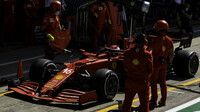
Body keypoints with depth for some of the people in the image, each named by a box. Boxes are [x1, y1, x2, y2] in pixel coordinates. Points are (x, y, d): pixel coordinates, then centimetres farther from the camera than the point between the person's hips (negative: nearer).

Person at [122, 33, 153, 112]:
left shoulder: (127, 53, -6)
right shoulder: (148, 55, -14)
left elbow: (126, 68, 5)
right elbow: (150, 71, -6)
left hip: (130, 81, 3)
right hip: (143, 83, -3)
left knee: (127, 102, 17)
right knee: (144, 103, 10)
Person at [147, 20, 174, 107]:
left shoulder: (155, 40, -19)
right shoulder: (169, 40, -1)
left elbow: (148, 50, -14)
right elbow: (171, 53, 5)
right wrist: (169, 62, 15)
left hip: (155, 63, -5)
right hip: (164, 64, 5)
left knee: (153, 82, 4)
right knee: (163, 81, 13)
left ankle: (154, 100, 6)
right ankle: (163, 101, 16)